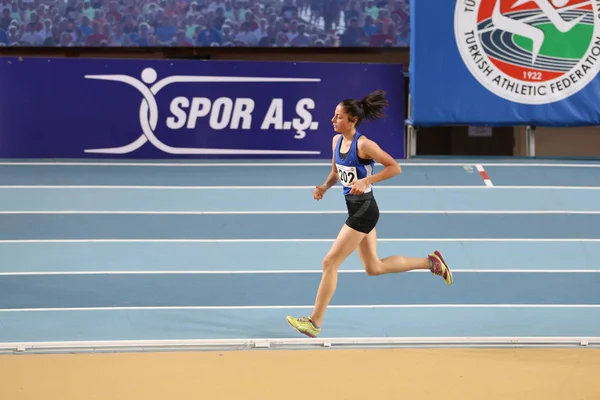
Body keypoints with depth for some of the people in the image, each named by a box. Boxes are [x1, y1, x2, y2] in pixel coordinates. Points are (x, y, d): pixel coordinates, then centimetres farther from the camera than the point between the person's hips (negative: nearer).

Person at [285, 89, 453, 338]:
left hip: (364, 211, -9)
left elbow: (395, 168, -18)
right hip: (355, 208, 9)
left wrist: (366, 181, -26)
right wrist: (325, 187, -1)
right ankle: (431, 262, 29)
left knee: (330, 263, -6)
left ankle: (315, 322, 2)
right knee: (374, 267, 18)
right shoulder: (337, 140, 4)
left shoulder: (363, 145, -20)